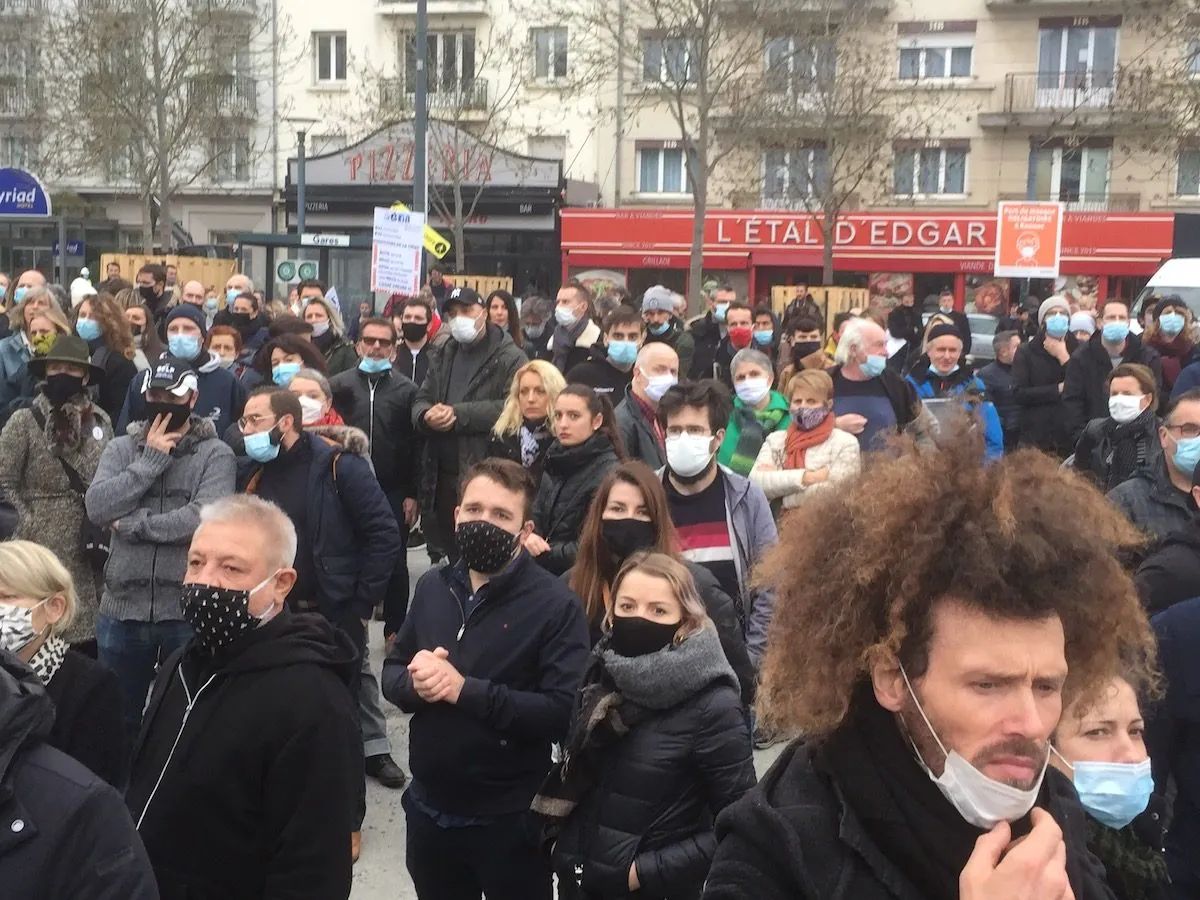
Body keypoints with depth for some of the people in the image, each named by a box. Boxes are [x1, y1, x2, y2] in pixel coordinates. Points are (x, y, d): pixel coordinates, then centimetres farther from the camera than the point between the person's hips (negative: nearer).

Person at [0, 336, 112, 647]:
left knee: (88, 629, 6)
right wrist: (27, 522, -8)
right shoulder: (25, 420, -3)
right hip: (43, 543, -3)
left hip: (91, 542, 4)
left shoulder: (100, 420, 8)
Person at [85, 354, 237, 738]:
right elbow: (97, 507, -9)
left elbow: (204, 517, -19)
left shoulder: (215, 454, -4)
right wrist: (150, 460, -12)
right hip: (122, 609, 3)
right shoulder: (121, 448, 6)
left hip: (187, 611, -3)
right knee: (118, 719, 18)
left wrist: (133, 523, -11)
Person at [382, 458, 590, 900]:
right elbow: (391, 674, 7)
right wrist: (415, 683, -16)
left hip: (510, 821, -5)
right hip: (428, 809, 5)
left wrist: (464, 689, -26)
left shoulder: (556, 605, -15)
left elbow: (562, 712, -22)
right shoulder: (432, 586, 4)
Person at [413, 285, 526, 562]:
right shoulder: (443, 358, 20)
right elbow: (420, 401, 15)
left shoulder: (510, 358, -3)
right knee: (448, 553, 15)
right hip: (443, 477, 7)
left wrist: (458, 414, -17)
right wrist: (427, 416, -10)